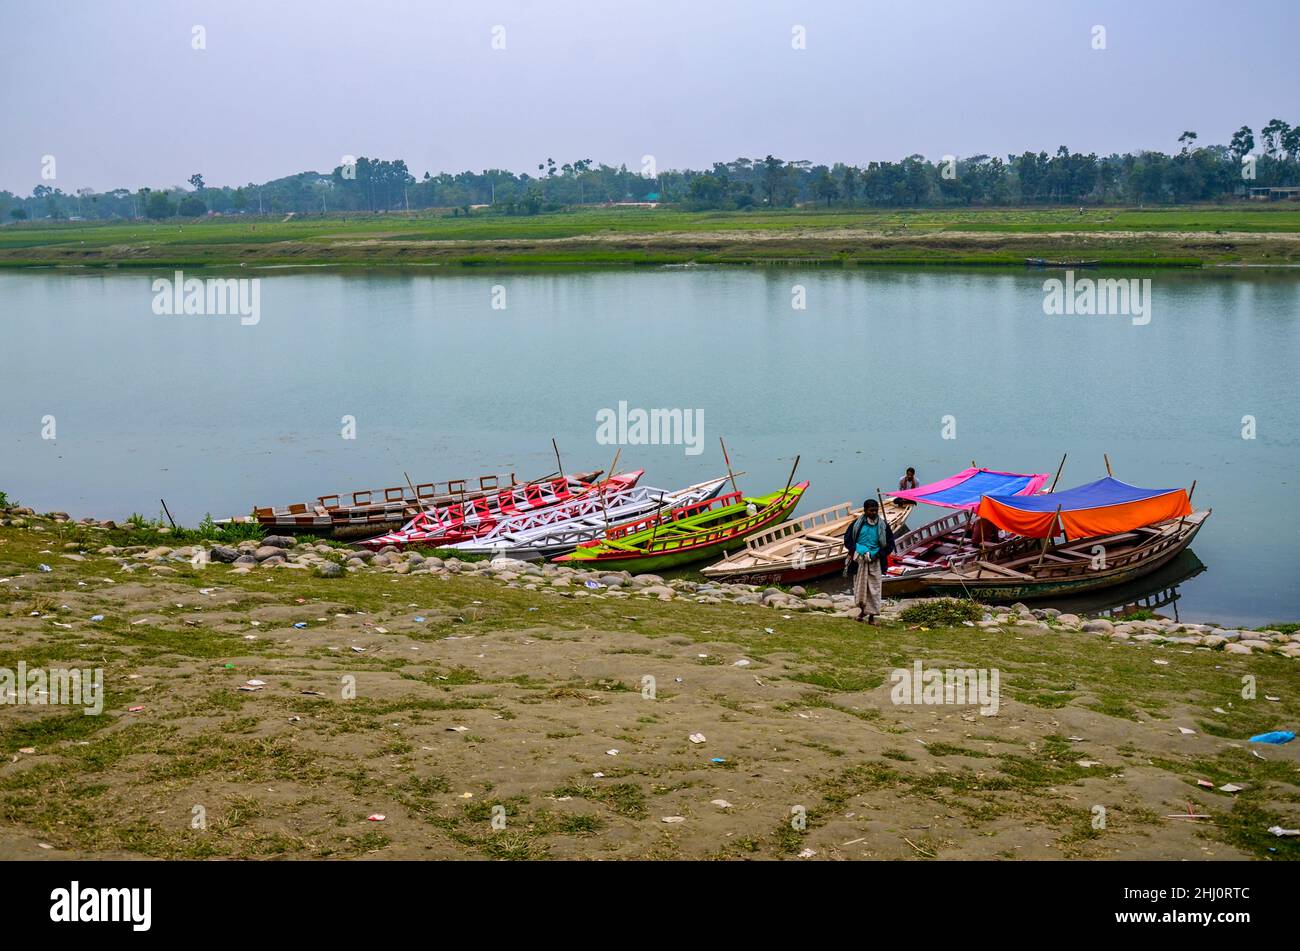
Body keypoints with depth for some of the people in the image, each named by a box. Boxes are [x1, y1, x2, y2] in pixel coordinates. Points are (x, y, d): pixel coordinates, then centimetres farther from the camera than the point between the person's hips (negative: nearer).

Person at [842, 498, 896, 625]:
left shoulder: (883, 525, 1)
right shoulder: (857, 523, 1)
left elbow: (890, 543, 6)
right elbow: (847, 538, 8)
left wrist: (879, 555, -8)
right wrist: (853, 551, -7)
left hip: (875, 561, -1)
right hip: (859, 560, 1)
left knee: (874, 588, -2)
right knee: (859, 586, 6)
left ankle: (872, 615, 4)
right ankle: (863, 610, 27)